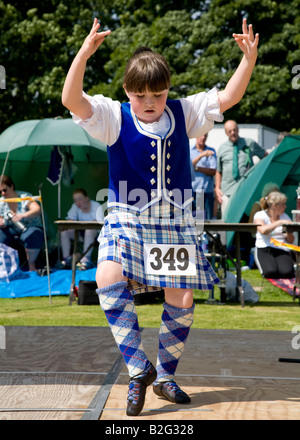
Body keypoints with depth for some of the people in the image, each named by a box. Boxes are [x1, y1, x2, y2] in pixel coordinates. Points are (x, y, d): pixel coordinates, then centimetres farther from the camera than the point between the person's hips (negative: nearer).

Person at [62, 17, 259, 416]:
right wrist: (84, 54, -35)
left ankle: (164, 376, 21)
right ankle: (139, 368, -13)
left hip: (174, 223, 2)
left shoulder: (184, 115, 4)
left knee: (181, 301, -2)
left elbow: (229, 97, 0)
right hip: (127, 221, -2)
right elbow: (71, 100, -21)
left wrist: (249, 58, -15)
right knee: (108, 281, -27)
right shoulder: (114, 118, -5)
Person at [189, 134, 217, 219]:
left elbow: (213, 171, 1)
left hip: (208, 191, 2)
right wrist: (201, 155, -19)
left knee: (208, 218, -2)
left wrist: (197, 168, -9)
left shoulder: (211, 151, 11)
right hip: (192, 190, -2)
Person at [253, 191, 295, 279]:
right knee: (271, 272, -31)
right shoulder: (260, 215, 0)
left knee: (287, 273, -29)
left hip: (282, 251, 2)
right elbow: (263, 230, -22)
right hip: (265, 250, -2)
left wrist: (289, 231, -10)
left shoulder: (285, 217, 13)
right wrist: (280, 222, -22)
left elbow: (290, 241, 12)